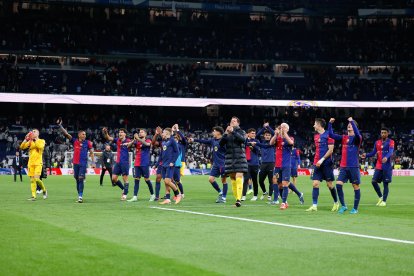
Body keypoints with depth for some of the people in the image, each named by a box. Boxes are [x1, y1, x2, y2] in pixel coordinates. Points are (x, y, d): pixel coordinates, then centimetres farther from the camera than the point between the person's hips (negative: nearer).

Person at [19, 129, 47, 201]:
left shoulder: (41, 141, 3)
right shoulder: (30, 142, 13)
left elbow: (40, 146, -18)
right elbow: (22, 147, 3)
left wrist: (35, 139, -17)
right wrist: (26, 139, -9)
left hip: (38, 163, -4)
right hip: (31, 163, 4)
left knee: (36, 179, -16)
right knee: (32, 180, 0)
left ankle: (44, 190, 8)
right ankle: (33, 196, 3)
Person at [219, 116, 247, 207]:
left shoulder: (241, 131, 5)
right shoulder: (227, 133, 12)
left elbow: (243, 139, -16)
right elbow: (221, 143, 1)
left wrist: (233, 132, -23)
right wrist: (225, 134, -14)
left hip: (239, 158, -4)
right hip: (229, 158, 4)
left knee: (239, 178, -16)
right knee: (233, 179, 3)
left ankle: (239, 199, -24)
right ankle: (236, 199, 7)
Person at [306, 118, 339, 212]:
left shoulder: (328, 135, -7)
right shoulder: (316, 136, 14)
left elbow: (330, 150, -12)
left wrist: (322, 159, -18)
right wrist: (316, 161, 16)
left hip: (327, 163, -6)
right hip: (317, 164, 6)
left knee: (329, 184, 1)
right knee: (315, 184, -4)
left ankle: (336, 203, 19)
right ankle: (314, 206, -6)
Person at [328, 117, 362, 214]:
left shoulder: (357, 138, -2)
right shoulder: (344, 138, 11)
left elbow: (357, 134, -26)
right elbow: (331, 135, 6)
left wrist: (352, 121, -30)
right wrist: (330, 123, -5)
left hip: (354, 167, -4)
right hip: (343, 166, 4)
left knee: (356, 187, 1)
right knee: (338, 184, -7)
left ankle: (355, 209, 11)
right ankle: (343, 206, 5)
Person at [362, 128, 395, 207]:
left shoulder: (390, 142, -3)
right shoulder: (377, 142, 12)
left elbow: (391, 152, -20)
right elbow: (373, 152, 12)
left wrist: (386, 157, -40)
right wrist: (366, 155, -7)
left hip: (387, 166, -5)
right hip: (378, 166, 5)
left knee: (385, 184, -3)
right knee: (374, 181, 0)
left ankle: (384, 201, 5)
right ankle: (380, 197, 19)